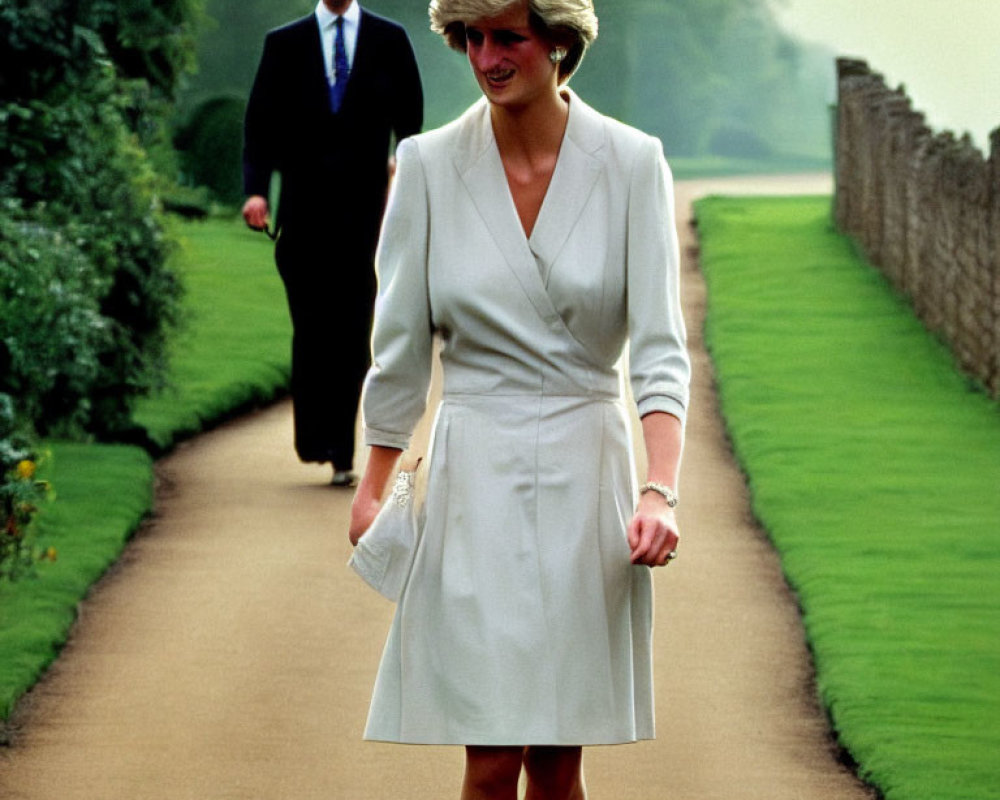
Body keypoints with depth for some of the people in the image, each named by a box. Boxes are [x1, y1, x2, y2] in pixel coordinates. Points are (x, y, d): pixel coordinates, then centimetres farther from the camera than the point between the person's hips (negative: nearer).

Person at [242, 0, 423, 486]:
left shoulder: (389, 41, 9)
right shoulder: (284, 44, 9)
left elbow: (410, 119, 9)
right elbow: (259, 125, 5)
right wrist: (255, 189, -10)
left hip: (362, 213, 0)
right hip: (304, 212, 0)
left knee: (353, 335, -2)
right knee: (311, 331, -1)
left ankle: (341, 452, 2)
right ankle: (314, 441, 10)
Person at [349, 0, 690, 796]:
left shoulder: (632, 165, -4)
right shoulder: (430, 165, -1)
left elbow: (660, 347, -9)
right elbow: (401, 345, 7)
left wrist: (660, 491, -21)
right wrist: (374, 487, 8)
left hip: (586, 474, 0)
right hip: (477, 474, 0)